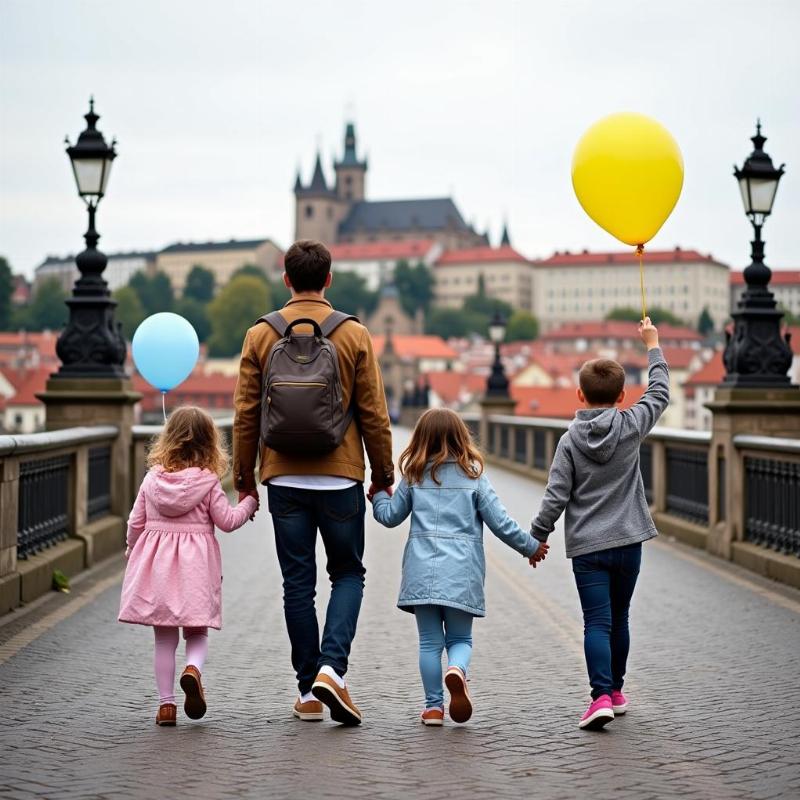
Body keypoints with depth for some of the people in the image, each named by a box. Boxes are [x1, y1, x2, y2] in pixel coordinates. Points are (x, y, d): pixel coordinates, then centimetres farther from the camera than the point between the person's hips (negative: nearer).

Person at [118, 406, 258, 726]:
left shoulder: (152, 478, 1)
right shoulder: (207, 482, -7)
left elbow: (136, 522, 6)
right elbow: (227, 521, -2)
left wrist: (131, 551, 24)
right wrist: (249, 503, 15)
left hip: (156, 564, 2)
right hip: (194, 565, -2)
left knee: (164, 639, 9)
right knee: (197, 633, 10)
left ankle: (166, 703, 7)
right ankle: (193, 669, -21)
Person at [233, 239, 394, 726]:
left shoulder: (260, 336, 1)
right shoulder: (354, 335, -2)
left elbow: (246, 415, 2)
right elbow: (374, 414, -1)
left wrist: (244, 477, 12)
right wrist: (384, 475, 9)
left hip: (284, 478, 1)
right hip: (340, 476, -1)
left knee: (298, 582, 8)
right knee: (348, 573, 12)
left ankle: (308, 690, 12)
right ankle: (331, 667, -8)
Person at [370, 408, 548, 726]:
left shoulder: (414, 477, 6)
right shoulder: (473, 476, 3)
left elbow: (390, 516, 15)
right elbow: (500, 523, 2)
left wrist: (379, 497, 37)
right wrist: (531, 547, 15)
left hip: (422, 571, 1)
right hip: (461, 572, -1)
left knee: (430, 641, 8)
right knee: (460, 638, 9)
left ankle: (433, 706, 7)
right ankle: (457, 670, -22)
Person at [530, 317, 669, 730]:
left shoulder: (570, 439, -5)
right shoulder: (631, 426, -1)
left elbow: (556, 496, -7)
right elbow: (659, 393, 16)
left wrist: (538, 535, 5)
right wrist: (653, 345, 25)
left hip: (586, 546, -2)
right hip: (627, 541, 2)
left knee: (597, 622, -5)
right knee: (618, 618, 16)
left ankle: (602, 695, -17)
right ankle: (615, 691, 27)